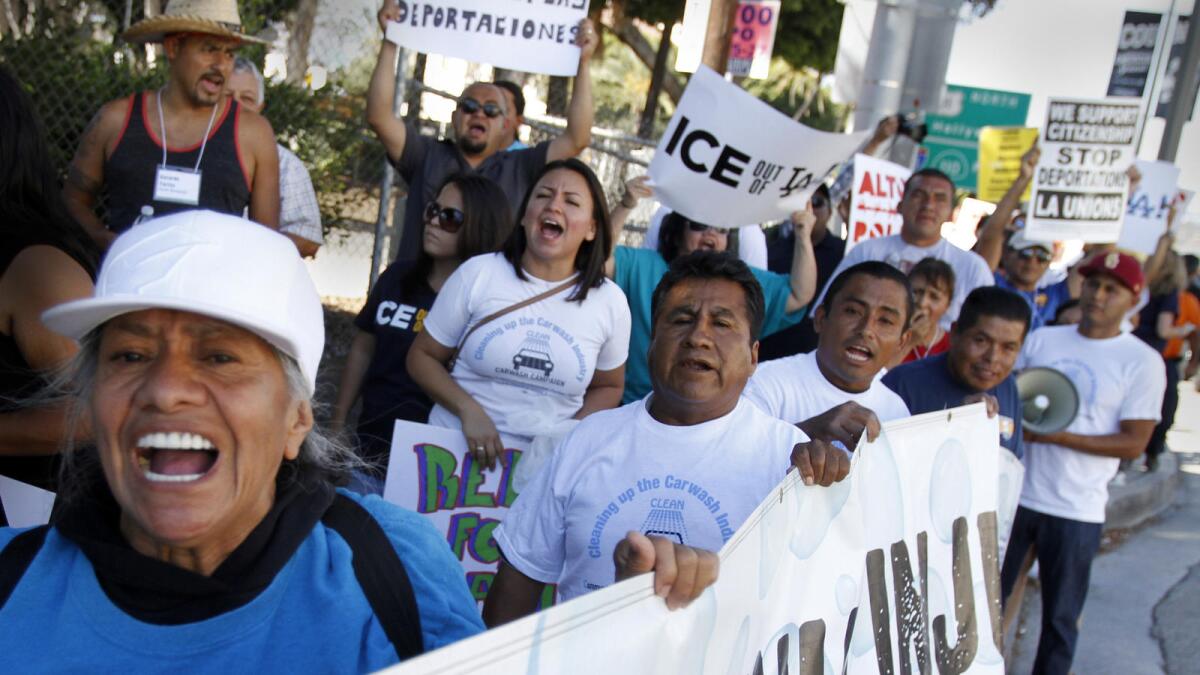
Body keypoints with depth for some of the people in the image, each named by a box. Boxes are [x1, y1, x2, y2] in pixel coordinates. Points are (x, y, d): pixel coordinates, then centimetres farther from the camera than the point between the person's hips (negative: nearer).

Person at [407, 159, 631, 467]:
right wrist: (468, 410, -11)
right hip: (455, 447, -1)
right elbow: (422, 356, 4)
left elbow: (608, 387, 14)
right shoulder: (478, 273, -2)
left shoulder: (610, 301, 1)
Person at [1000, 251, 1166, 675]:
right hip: (1013, 494, 3)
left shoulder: (1142, 362, -4)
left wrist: (1056, 436, -18)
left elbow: (1133, 443, -8)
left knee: (1061, 618, 10)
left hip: (1076, 511, -3)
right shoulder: (1041, 339, 5)